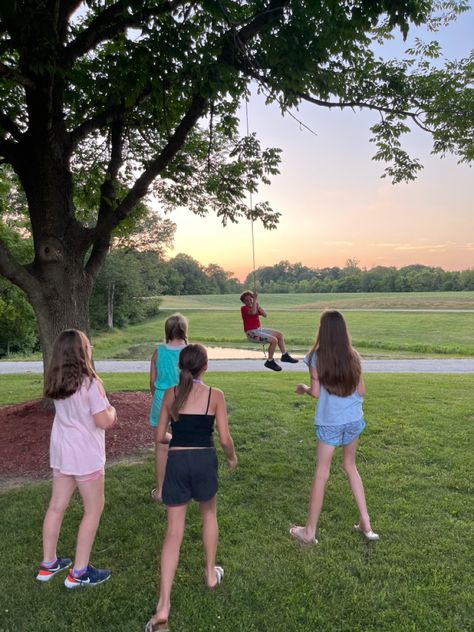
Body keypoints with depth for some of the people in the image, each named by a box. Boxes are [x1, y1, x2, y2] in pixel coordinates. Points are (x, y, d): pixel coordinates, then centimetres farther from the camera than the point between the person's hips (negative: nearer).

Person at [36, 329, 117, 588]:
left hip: (60, 451, 7)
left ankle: (48, 564, 35)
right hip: (85, 455, -7)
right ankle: (79, 572, 18)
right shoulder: (90, 383, -23)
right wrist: (112, 411, -1)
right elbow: (103, 422, -20)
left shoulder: (55, 382, 1)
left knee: (56, 506, 19)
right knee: (93, 509, 10)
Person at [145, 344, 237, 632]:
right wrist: (233, 457, 14)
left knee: (174, 531, 8)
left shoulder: (170, 394, 1)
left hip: (177, 461, 1)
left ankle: (163, 608, 6)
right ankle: (211, 574, 42)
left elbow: (161, 436, 6)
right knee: (209, 513, 27)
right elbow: (225, 439, -6)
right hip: (204, 460, -1)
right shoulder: (215, 395, -6)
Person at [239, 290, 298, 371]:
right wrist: (255, 300, -31)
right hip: (252, 333, -9)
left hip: (259, 329, 9)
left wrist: (258, 305, -8)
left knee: (280, 335, 11)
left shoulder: (255, 307, 13)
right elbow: (253, 312, -34)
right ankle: (270, 362, -7)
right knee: (274, 340, -22)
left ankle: (285, 356, 23)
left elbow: (265, 315, 1)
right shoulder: (244, 308, -12)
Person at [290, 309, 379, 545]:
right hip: (354, 420, 4)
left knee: (321, 474, 7)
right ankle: (366, 524, 27)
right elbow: (361, 391, 3)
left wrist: (303, 388, 10)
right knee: (350, 466, 22)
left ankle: (309, 532, 20)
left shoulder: (316, 357, -10)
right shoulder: (353, 356, 0)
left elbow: (316, 392, -10)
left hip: (329, 422, -4)